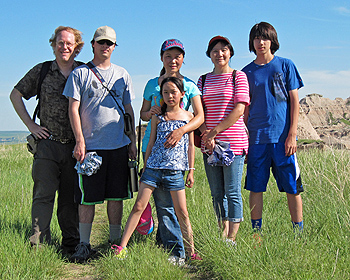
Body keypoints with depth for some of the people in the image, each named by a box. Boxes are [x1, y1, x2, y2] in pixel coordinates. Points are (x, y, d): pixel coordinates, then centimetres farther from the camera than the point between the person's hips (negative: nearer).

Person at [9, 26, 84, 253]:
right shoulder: (41, 71, 5)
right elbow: (16, 95, 14)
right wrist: (30, 125, 5)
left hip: (76, 146, 1)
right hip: (48, 144, -1)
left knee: (71, 197, 8)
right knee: (44, 195, -3)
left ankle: (71, 244, 17)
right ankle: (39, 244, 3)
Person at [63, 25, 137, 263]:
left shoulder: (122, 75, 14)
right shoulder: (80, 74, 4)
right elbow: (74, 109, -2)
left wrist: (133, 141, 10)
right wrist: (80, 140, -11)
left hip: (119, 146, 3)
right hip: (90, 145, -3)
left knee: (116, 196, 7)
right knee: (87, 198, -1)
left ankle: (116, 241, 18)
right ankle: (84, 245, 8)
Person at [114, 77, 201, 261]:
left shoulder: (188, 116, 8)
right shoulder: (157, 117, 7)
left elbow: (190, 145, 10)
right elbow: (151, 143, 11)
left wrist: (191, 171, 7)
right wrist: (145, 168, 9)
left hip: (176, 170, 0)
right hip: (153, 168, 0)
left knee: (182, 211, 2)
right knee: (139, 206, -5)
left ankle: (190, 252, 13)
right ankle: (122, 247, -2)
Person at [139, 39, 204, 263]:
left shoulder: (189, 85, 5)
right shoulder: (152, 84, 13)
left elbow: (200, 116, -4)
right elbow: (142, 114, 19)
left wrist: (181, 130, -22)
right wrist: (150, 113, -5)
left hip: (175, 147, -2)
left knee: (166, 200, -4)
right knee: (162, 199, -3)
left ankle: (174, 251, 5)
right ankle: (176, 250, 3)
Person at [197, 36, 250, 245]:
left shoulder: (238, 76, 1)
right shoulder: (204, 80, 14)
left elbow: (239, 109, -8)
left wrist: (215, 131, -12)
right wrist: (206, 136, -6)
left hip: (234, 142, -4)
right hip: (209, 144, 5)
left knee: (232, 193, -3)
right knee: (217, 194, 8)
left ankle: (232, 239, 2)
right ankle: (223, 234, 17)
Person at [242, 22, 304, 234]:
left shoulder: (285, 66, 4)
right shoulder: (247, 72, 9)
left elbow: (294, 101, 2)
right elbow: (244, 109, 12)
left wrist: (292, 134, -7)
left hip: (283, 137, -2)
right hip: (257, 138, 2)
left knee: (292, 187, 2)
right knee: (256, 188, 4)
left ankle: (299, 232, 12)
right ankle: (256, 233, 14)